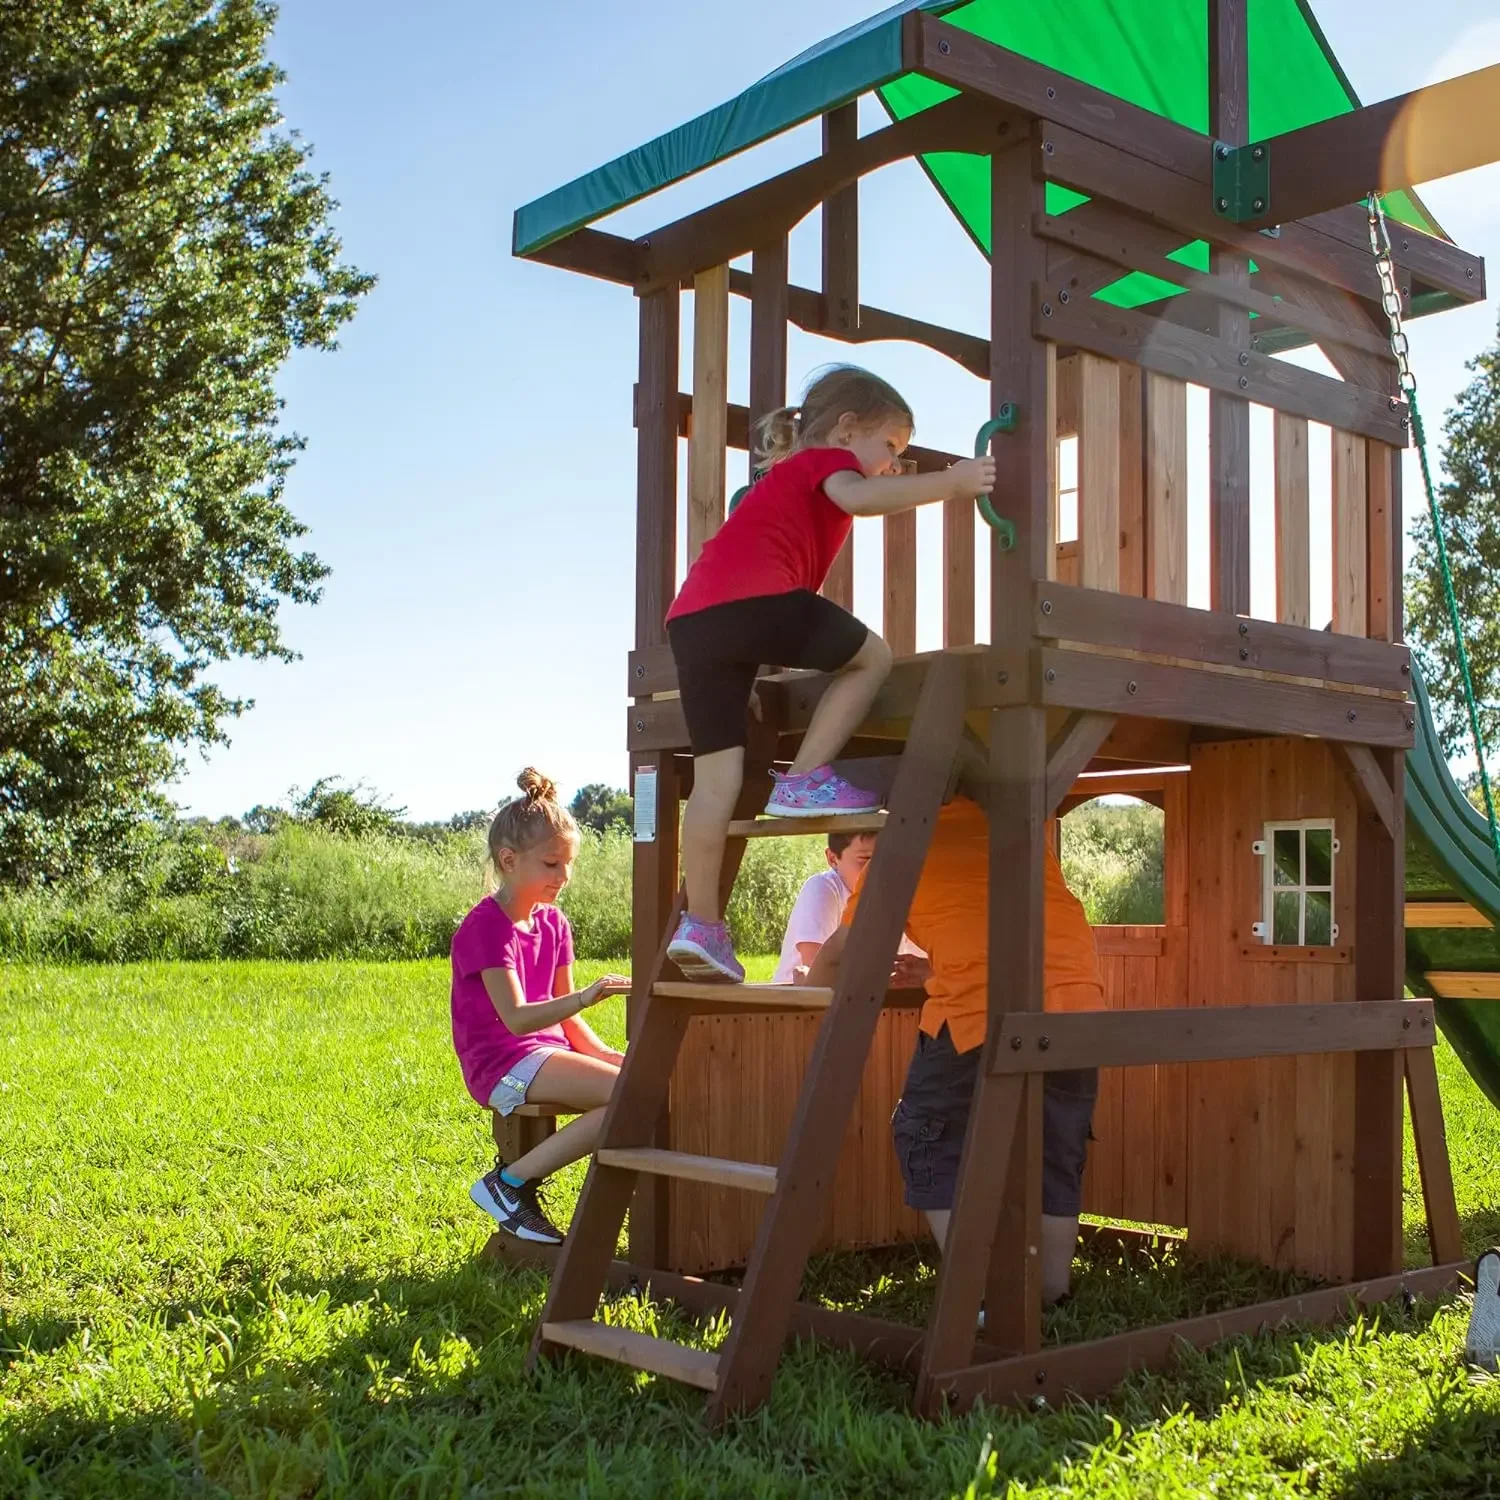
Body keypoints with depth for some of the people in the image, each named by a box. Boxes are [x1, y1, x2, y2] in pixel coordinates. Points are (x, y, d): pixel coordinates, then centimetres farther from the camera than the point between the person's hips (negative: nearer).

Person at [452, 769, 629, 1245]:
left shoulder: (554, 924, 13)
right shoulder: (486, 926, -13)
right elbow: (515, 1018, -23)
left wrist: (601, 1053, -1)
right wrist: (587, 996, -36)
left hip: (549, 1053, 8)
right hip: (503, 1066, -8)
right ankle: (509, 1182, -17)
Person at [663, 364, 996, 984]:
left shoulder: (785, 478, 41)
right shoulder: (829, 459, 13)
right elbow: (859, 497, -11)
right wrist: (949, 483, -16)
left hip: (689, 618, 8)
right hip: (754, 595, -8)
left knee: (716, 775, 6)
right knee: (872, 655, 10)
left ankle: (700, 923, 4)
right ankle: (806, 779, 2)